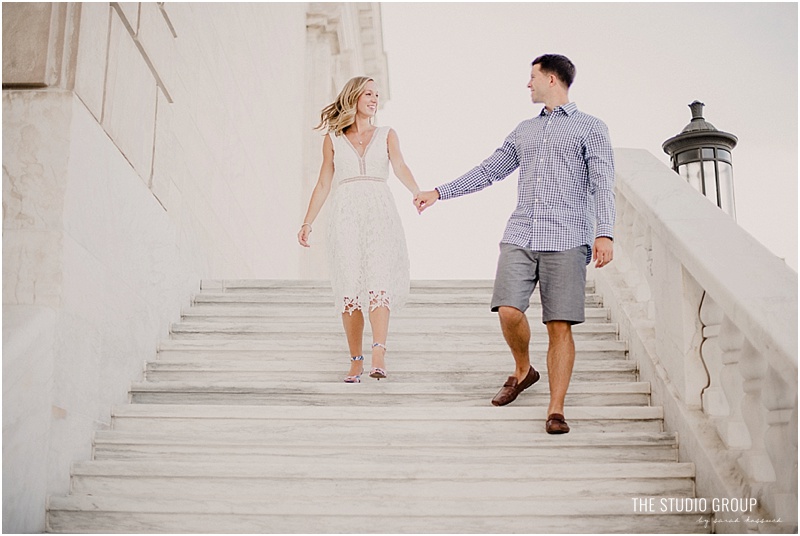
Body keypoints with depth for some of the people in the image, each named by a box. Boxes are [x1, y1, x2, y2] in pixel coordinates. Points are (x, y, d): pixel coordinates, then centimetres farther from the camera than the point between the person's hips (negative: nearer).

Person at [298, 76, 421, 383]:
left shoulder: (387, 135, 17)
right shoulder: (333, 139, 17)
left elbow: (400, 167, -1)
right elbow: (323, 185, 19)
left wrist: (418, 193, -21)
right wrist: (307, 223, 14)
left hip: (380, 214, 0)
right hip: (346, 217, 1)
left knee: (379, 283, -17)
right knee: (349, 289, -5)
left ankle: (378, 354, -28)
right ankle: (356, 361, 3)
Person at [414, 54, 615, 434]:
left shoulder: (590, 127, 9)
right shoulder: (523, 131, 24)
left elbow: (602, 184, -2)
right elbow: (488, 171, 28)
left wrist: (604, 232, -16)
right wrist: (439, 192, 24)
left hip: (566, 239, -4)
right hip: (520, 236, 4)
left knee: (560, 325, -7)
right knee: (508, 310, -11)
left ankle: (556, 410, 0)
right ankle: (522, 371, 17)